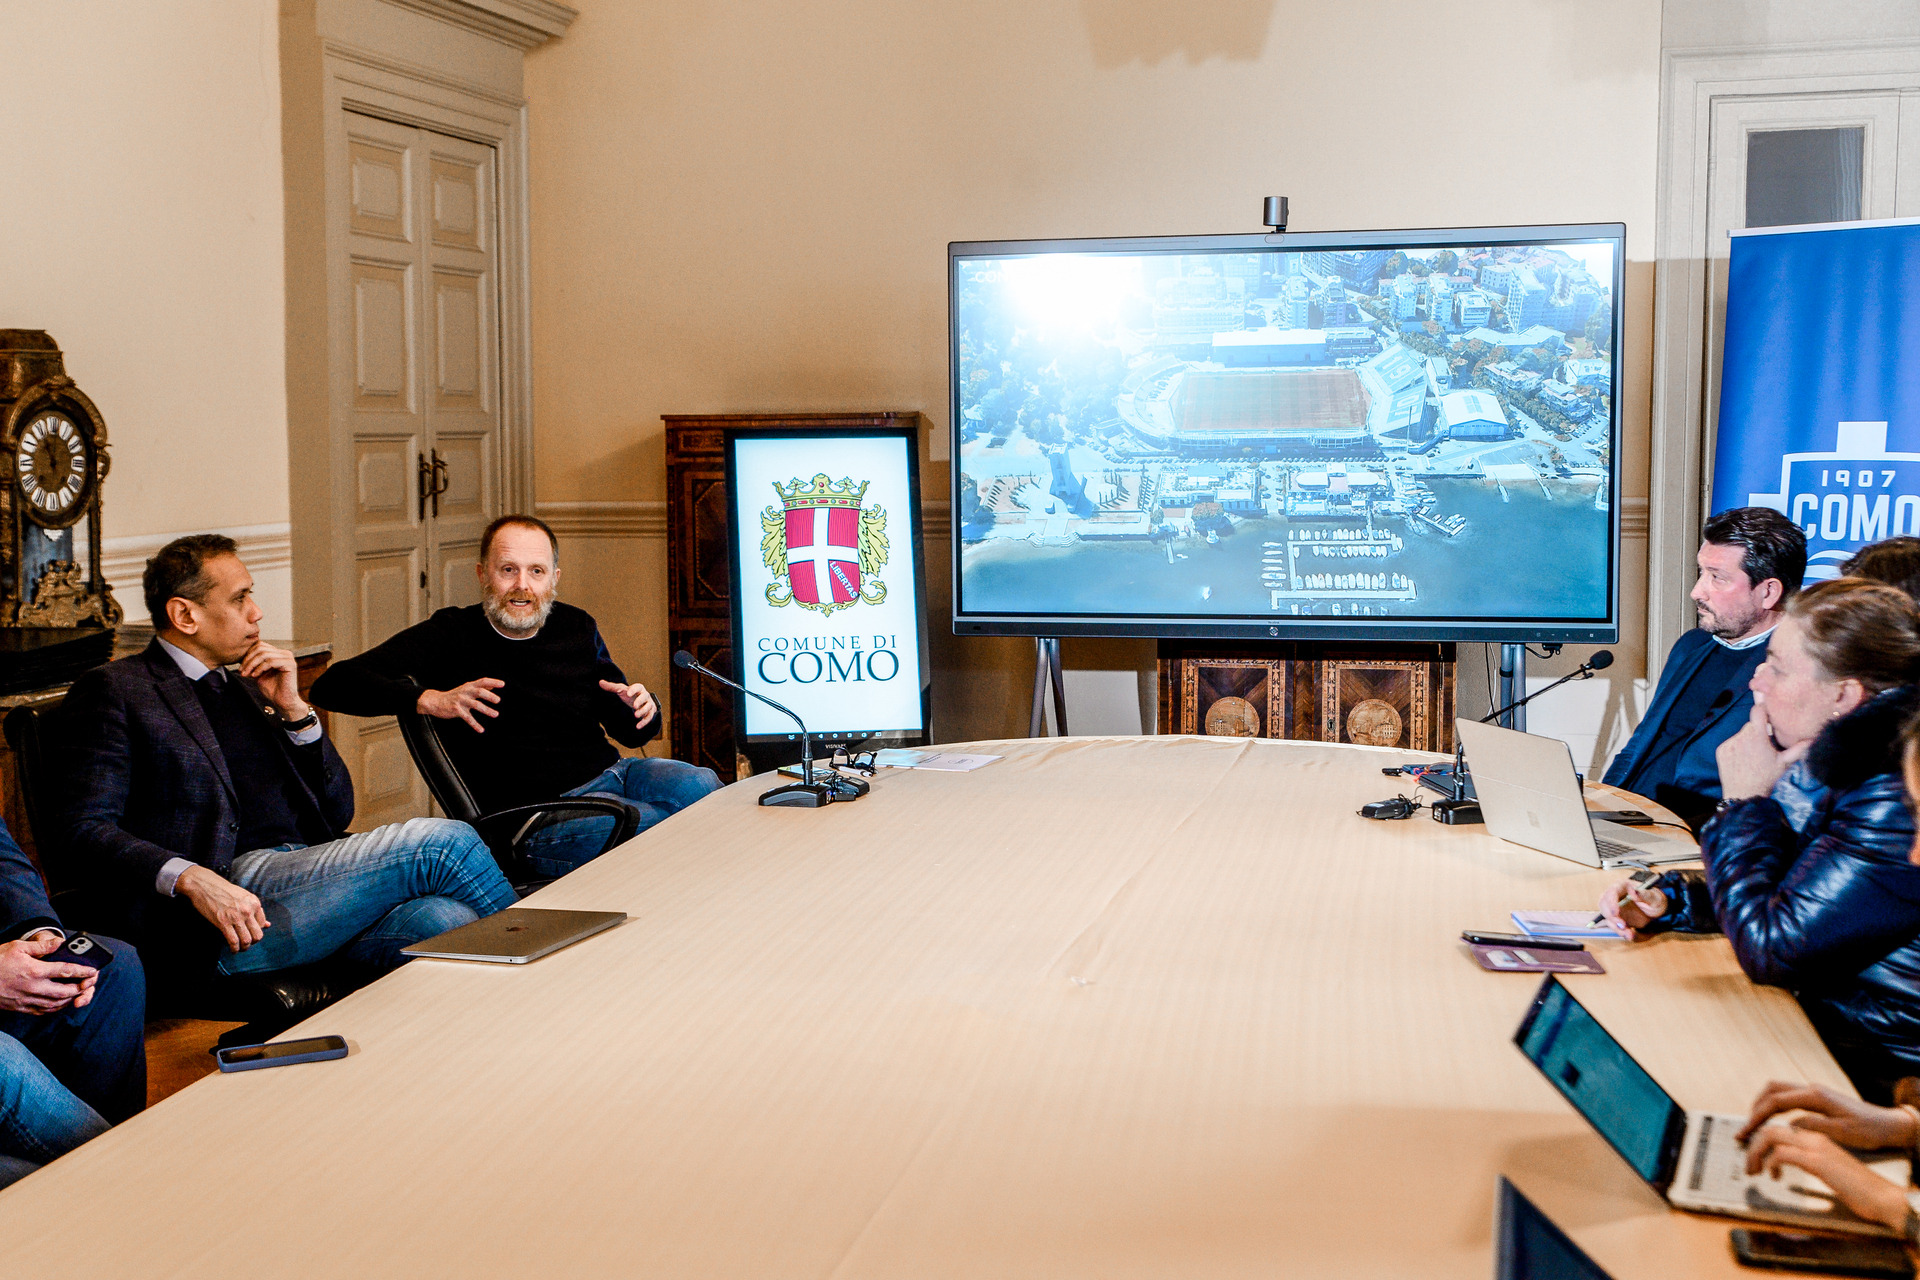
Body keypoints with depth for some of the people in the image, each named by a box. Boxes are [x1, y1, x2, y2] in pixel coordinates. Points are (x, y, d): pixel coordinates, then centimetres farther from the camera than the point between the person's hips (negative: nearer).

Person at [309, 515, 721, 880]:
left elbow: (628, 730, 24)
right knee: (658, 827, -31)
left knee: (702, 785, -23)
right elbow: (332, 686, -9)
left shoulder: (577, 628, 14)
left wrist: (643, 709, -2)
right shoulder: (452, 637, -1)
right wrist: (430, 700, -22)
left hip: (611, 774, 6)